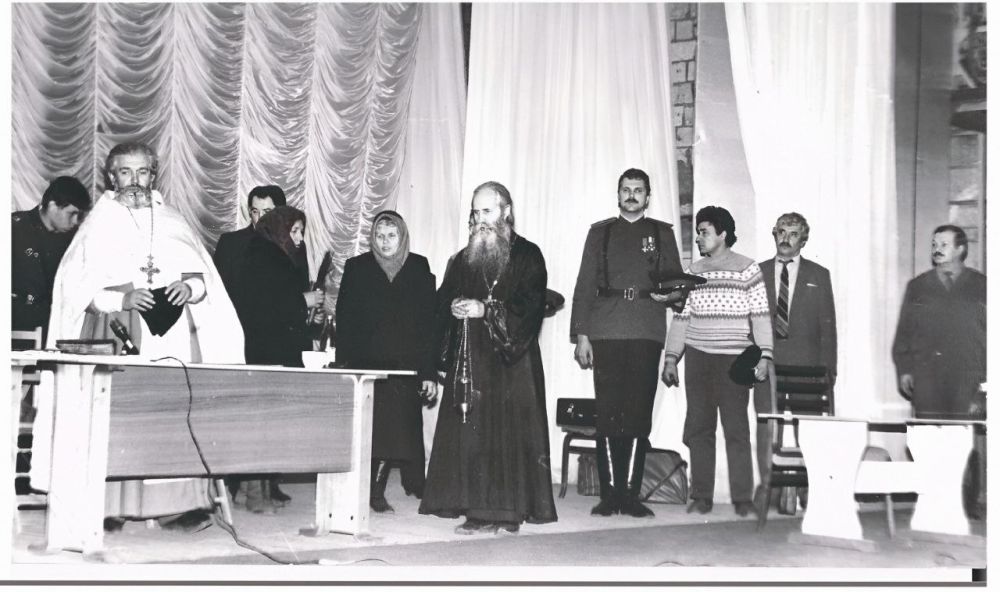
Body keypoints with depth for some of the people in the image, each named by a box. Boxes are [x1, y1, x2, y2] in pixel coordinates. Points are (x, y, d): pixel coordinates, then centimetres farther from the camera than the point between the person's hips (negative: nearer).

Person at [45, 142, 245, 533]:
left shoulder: (172, 222, 16)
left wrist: (189, 287, -8)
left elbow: (202, 276, 14)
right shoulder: (99, 223, 8)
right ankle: (106, 506, -9)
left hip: (172, 331, 2)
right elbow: (77, 285, 0)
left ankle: (177, 504, -8)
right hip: (117, 330, -2)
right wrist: (121, 298, -15)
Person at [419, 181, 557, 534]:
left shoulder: (527, 256, 1)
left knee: (509, 433, -8)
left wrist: (486, 310, -18)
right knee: (469, 436, 0)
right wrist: (454, 307, -7)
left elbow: (530, 306, -10)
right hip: (468, 362, 5)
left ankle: (509, 511, -6)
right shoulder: (463, 259, 18)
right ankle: (477, 510, 4)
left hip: (510, 363, -5)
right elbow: (442, 301, 17)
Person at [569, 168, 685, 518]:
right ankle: (609, 494, 0)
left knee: (639, 415, -4)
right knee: (607, 413, -4)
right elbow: (584, 285, 11)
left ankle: (630, 494, -1)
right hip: (605, 332, 0)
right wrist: (580, 335, 1)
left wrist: (671, 293, -9)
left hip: (646, 333, 0)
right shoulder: (600, 232, 16)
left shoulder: (662, 233, 17)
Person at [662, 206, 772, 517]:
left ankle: (742, 498, 1)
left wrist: (764, 356, -12)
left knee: (736, 429, -4)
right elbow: (680, 318, 14)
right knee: (698, 429, 3)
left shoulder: (746, 269, 0)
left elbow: (760, 315, -3)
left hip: (733, 360, -4)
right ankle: (701, 497, 9)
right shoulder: (693, 271, 13)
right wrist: (670, 359, 8)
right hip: (697, 359, 4)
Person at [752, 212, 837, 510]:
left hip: (806, 364, -1)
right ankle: (766, 485, 1)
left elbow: (828, 325, 7)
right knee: (766, 427, -4)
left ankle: (806, 489, -2)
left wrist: (828, 369, 0)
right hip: (766, 363, 1)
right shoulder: (758, 273, 12)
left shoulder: (818, 275, 10)